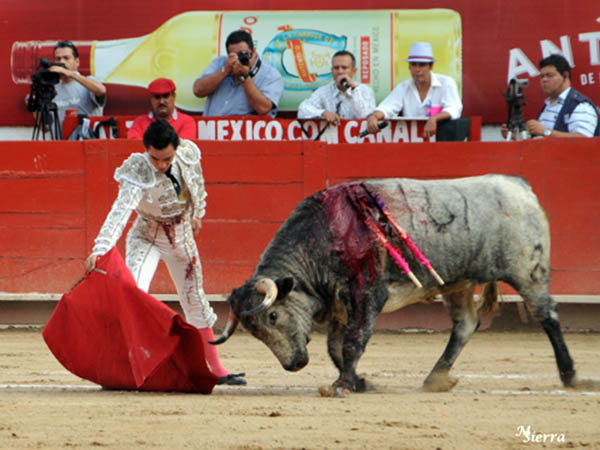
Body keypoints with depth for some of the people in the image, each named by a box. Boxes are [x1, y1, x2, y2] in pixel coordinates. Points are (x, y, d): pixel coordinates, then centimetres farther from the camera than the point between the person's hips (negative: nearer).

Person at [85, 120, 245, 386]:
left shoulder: (188, 153, -18)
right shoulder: (138, 174, -31)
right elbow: (120, 212, -44)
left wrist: (198, 212, 20)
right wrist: (100, 249, -56)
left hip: (182, 237, 4)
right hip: (146, 236, -4)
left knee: (196, 302, 12)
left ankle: (216, 370, 23)